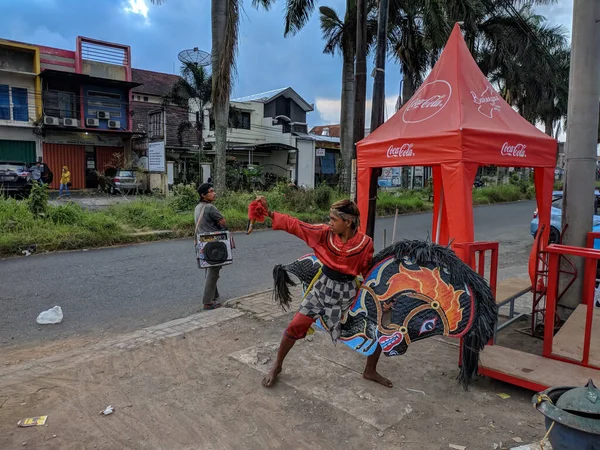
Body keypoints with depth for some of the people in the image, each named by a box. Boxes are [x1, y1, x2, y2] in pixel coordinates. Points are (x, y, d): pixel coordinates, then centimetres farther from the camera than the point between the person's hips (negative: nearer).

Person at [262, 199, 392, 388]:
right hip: (322, 286, 1)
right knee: (295, 326, -2)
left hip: (347, 291, 0)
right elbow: (295, 225, -10)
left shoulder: (365, 243, -16)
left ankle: (370, 371, 29)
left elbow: (367, 272, -4)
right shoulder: (325, 233, -12)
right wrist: (269, 213, -17)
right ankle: (277, 366, 23)